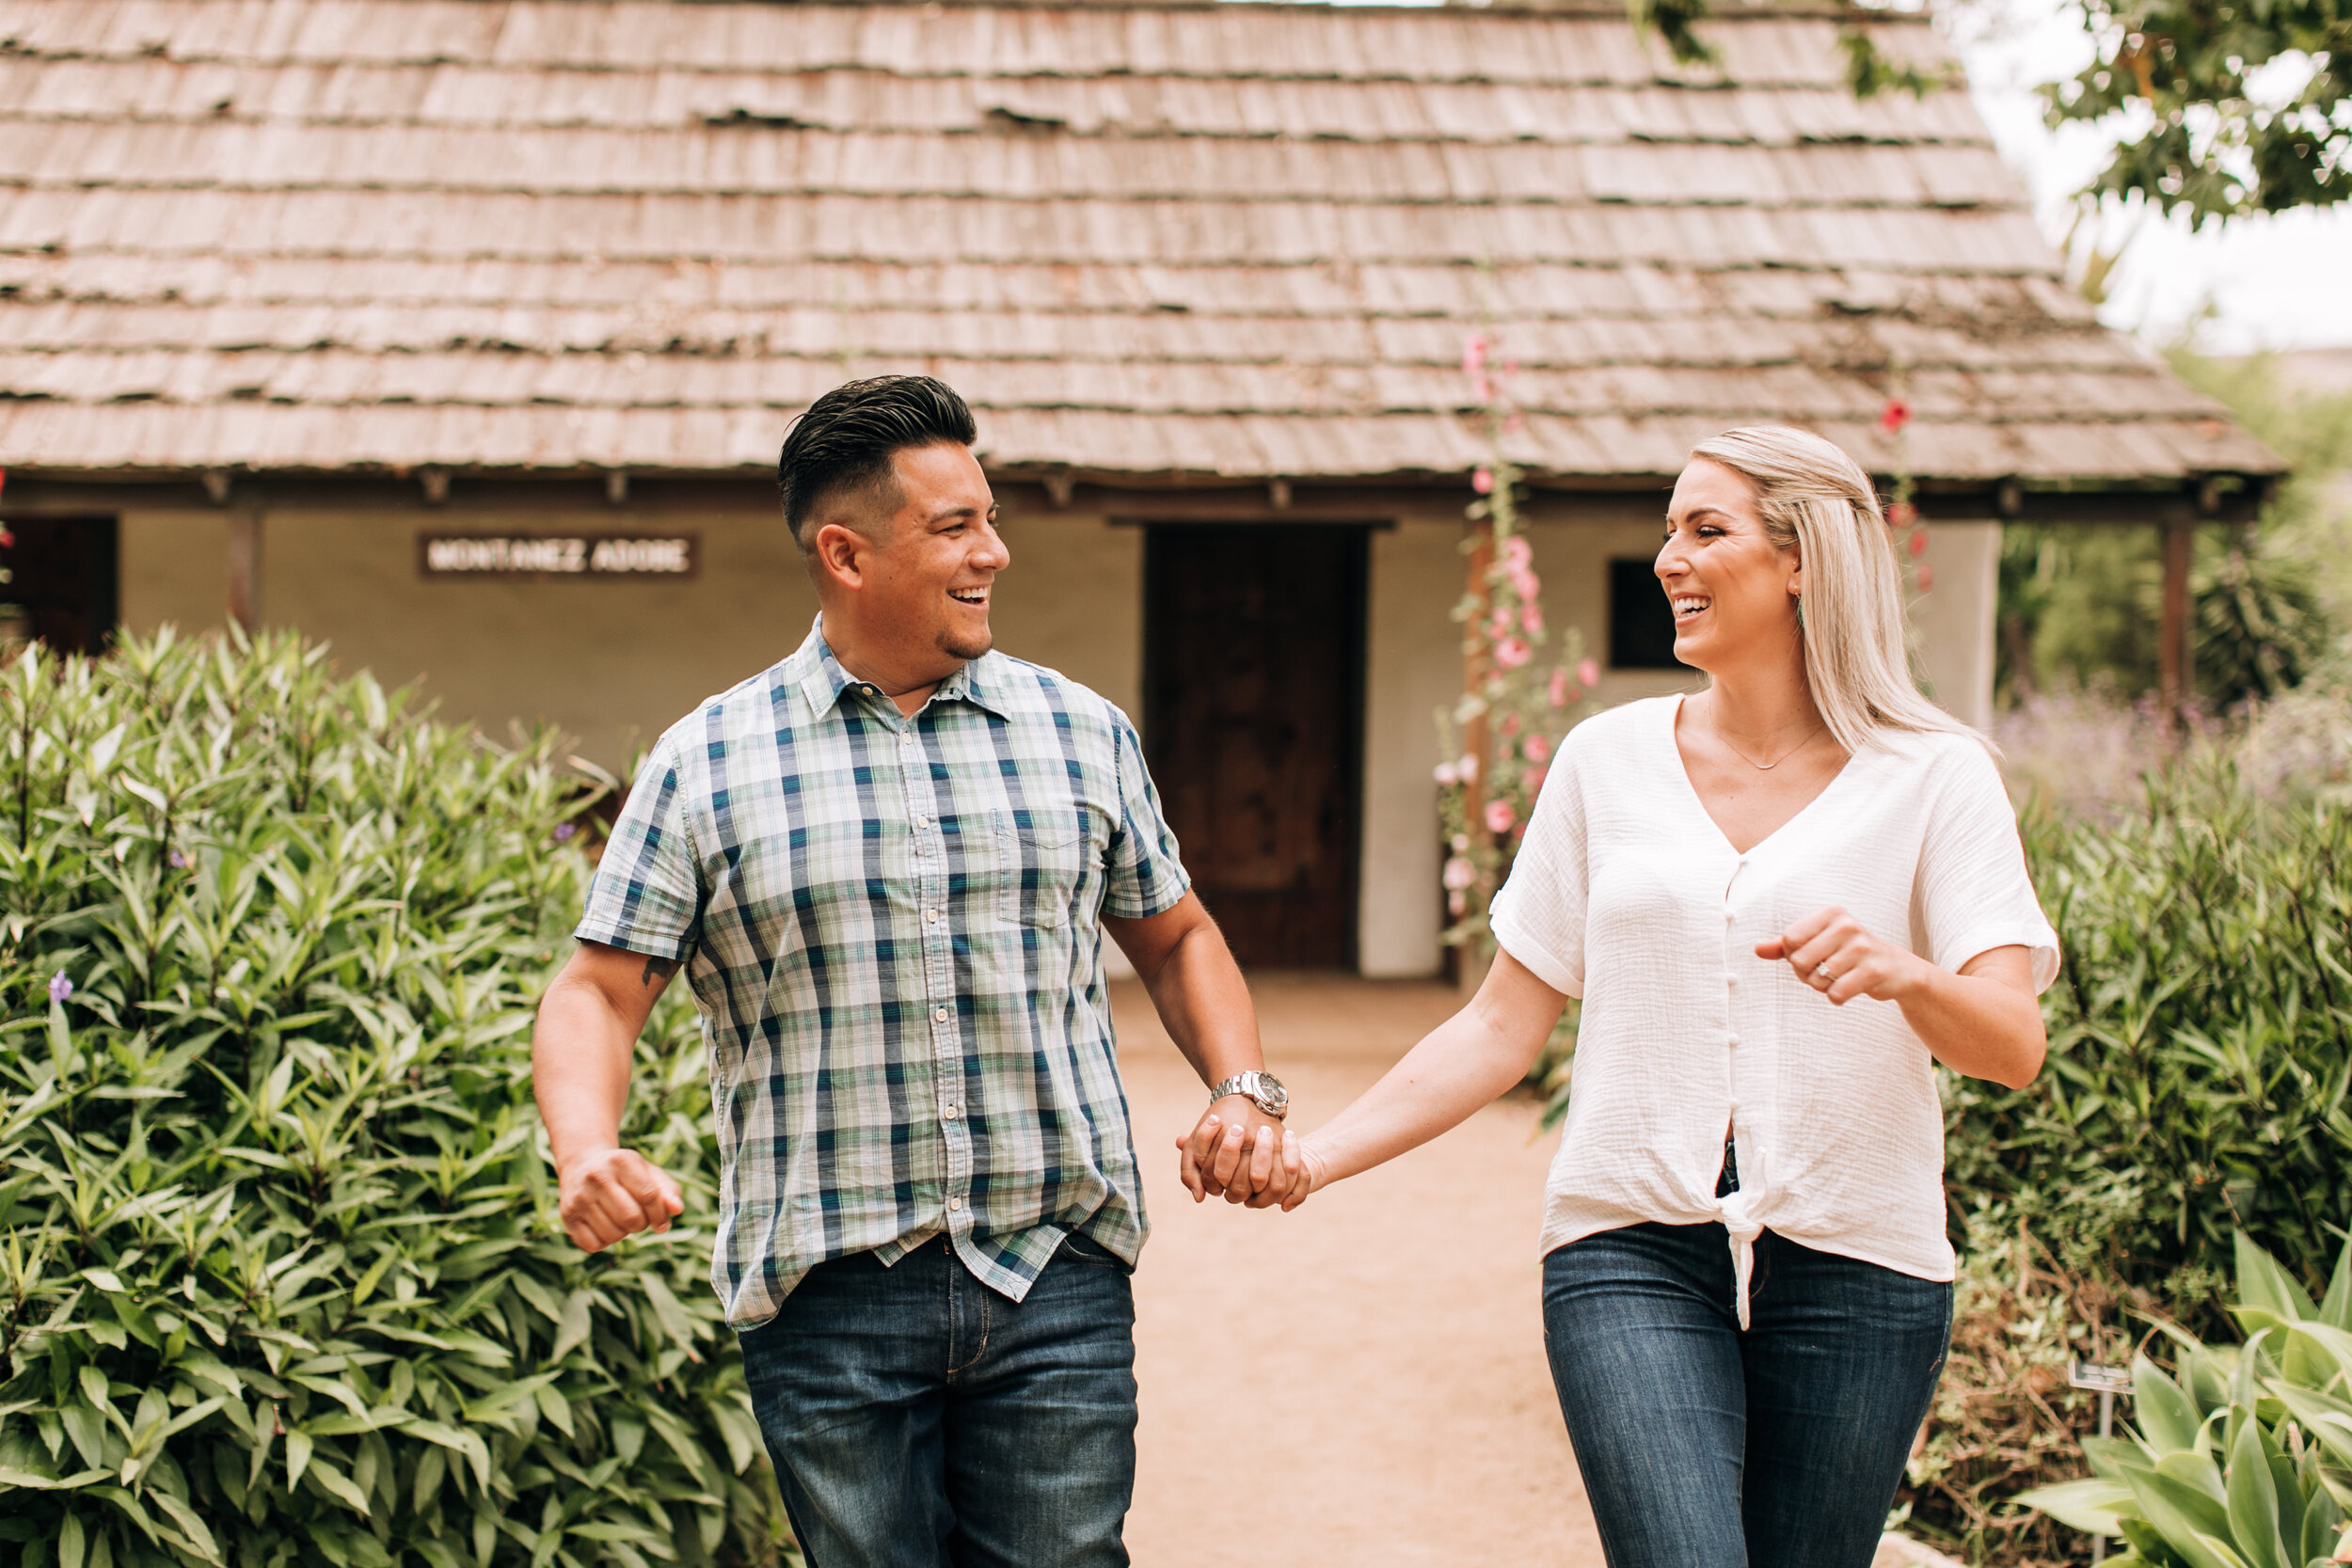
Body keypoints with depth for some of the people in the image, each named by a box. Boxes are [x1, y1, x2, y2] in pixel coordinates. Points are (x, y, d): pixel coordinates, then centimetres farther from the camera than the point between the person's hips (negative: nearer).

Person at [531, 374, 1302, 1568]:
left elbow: (1175, 938, 20)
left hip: (1055, 1286, 2)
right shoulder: (703, 765, 2)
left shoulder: (1081, 734, 9)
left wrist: (1243, 1090, 4)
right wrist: (586, 1152, -18)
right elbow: (599, 991, 1)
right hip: (827, 1299, -1)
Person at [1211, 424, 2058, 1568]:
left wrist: (1901, 973, -30)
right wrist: (1315, 1156, 0)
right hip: (1635, 1255, 1)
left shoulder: (1932, 776, 1)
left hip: (1855, 1264, 0)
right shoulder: (1609, 758, 8)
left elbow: (2013, 1048, -9)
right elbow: (1503, 1027, 9)